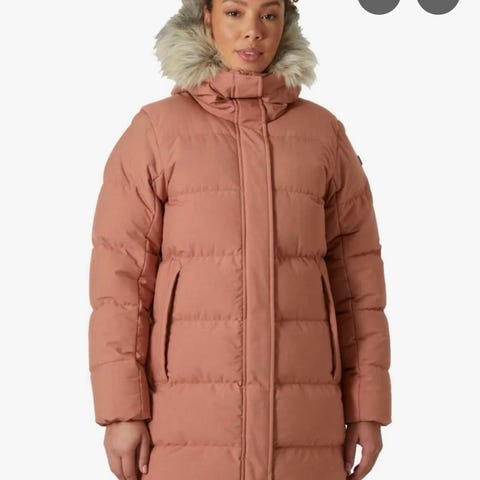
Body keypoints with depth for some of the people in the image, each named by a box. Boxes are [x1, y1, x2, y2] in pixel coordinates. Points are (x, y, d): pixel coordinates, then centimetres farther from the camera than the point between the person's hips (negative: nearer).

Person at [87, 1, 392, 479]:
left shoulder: (324, 133, 9)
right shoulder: (155, 129, 2)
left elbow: (355, 270, 10)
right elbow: (121, 270, -1)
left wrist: (368, 406, 4)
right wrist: (122, 408, -8)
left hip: (298, 415, 2)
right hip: (192, 413, -2)